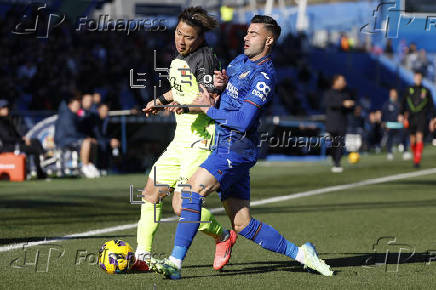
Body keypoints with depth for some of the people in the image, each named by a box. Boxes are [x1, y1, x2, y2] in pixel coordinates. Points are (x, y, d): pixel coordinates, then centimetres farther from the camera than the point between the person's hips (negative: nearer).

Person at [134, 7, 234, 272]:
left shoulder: (205, 57, -14)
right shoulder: (179, 59, 13)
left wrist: (185, 106, -34)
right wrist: (160, 101, 37)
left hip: (202, 141, -9)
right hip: (181, 139, 9)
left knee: (182, 207, -13)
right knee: (151, 193, 10)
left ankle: (223, 237, 12)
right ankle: (143, 255, 18)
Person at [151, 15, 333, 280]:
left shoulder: (264, 76, -13)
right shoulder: (241, 60, 15)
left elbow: (243, 120, -21)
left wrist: (208, 109, -11)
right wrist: (220, 83, 5)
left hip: (236, 147, -9)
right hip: (226, 145, 9)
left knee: (193, 190, -23)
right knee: (243, 224, 6)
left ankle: (176, 263, -27)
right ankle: (299, 253, 14)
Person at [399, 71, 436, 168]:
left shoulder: (426, 91, 8)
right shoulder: (408, 90, 10)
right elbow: (403, 104, 12)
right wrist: (401, 115, 0)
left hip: (422, 117, -2)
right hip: (411, 117, 2)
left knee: (419, 137, -16)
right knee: (413, 140, 3)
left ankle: (417, 161, -19)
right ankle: (415, 157, 23)